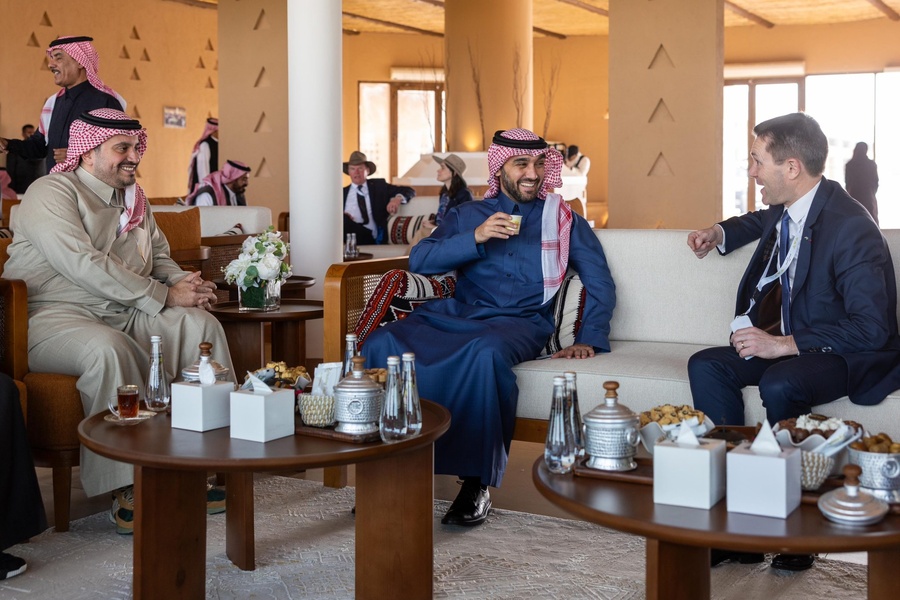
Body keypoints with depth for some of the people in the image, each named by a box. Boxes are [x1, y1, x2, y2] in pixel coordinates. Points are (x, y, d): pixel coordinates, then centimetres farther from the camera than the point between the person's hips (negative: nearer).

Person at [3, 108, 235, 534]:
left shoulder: (133, 199, 19)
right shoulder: (51, 192, -8)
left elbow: (159, 257, 22)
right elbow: (84, 266, -21)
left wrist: (185, 283, -3)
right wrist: (165, 297, -21)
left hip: (122, 314, 8)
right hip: (52, 316, -8)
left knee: (200, 323, -11)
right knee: (108, 349, -38)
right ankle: (127, 488, -31)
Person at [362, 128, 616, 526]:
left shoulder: (564, 220, 19)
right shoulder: (468, 215, 20)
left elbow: (601, 285, 14)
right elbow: (419, 261, 6)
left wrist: (589, 340, -2)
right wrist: (476, 237, -7)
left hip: (518, 323, -2)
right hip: (455, 314, 2)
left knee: (486, 352, -40)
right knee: (381, 342, -26)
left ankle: (477, 483, -30)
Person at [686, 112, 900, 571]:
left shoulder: (850, 227, -24)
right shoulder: (787, 208, 1)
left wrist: (783, 344, -28)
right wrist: (719, 233, 14)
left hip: (849, 355, -8)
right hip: (789, 345, 8)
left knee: (778, 384, -36)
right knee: (706, 366, -11)